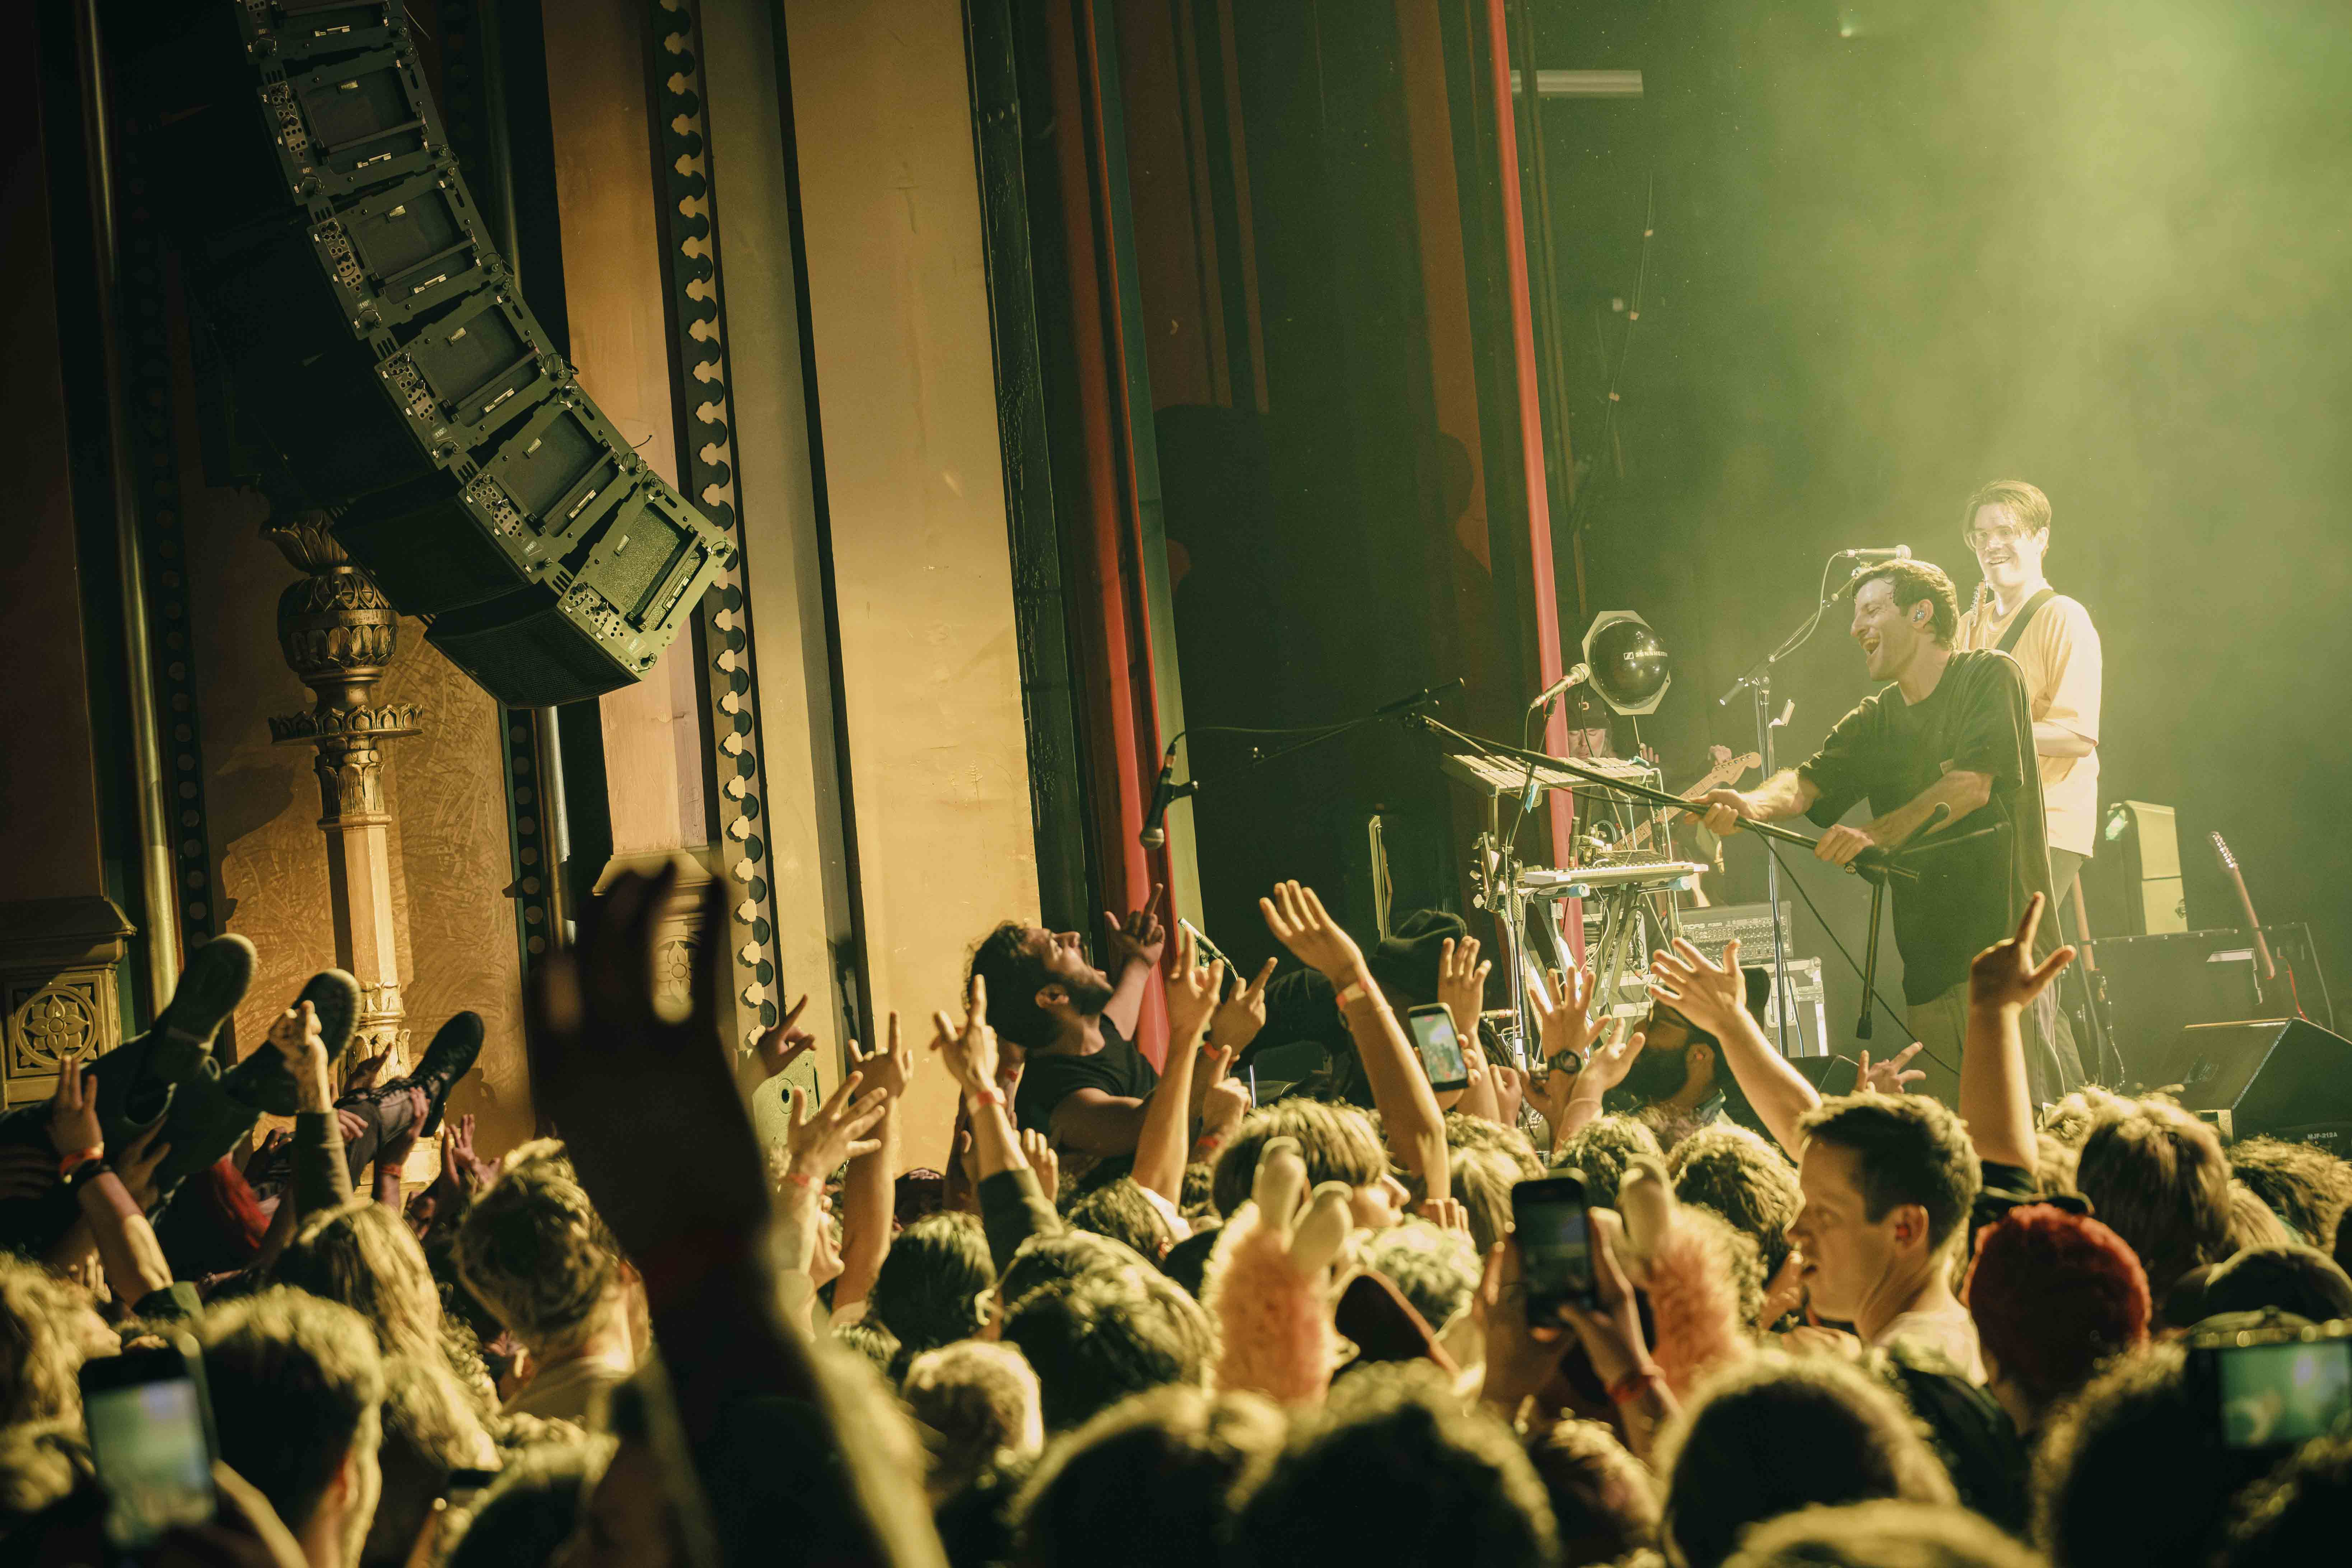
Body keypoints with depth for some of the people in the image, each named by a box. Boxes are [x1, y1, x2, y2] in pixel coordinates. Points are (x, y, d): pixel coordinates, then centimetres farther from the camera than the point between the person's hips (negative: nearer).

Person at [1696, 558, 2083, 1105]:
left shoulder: (1989, 677, -1)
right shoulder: (1874, 722, 16)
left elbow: (1972, 786, -13)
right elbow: (1809, 780, 1)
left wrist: (1876, 834, -22)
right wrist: (1755, 805, -22)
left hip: (2005, 941, -6)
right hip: (1930, 953, 6)